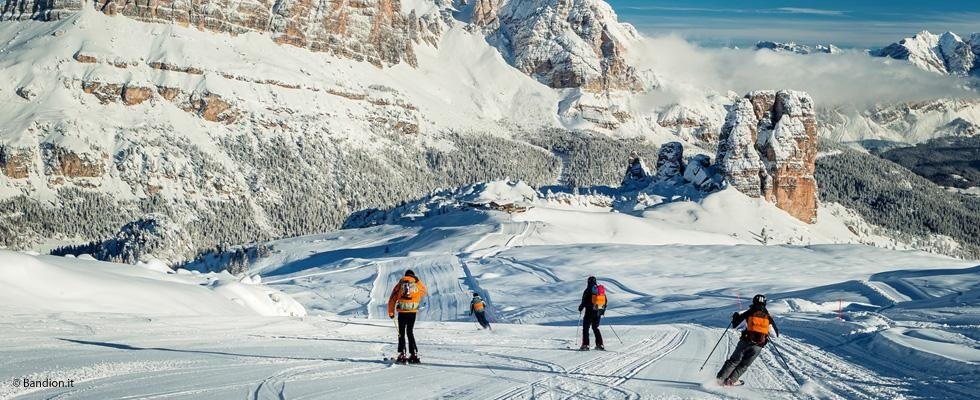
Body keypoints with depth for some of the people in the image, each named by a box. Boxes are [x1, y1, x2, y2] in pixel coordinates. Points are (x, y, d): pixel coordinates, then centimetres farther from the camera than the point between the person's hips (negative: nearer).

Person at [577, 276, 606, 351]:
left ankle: (585, 345, -8)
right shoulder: (602, 289, 10)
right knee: (595, 328, 17)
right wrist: (603, 310, 26)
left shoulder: (588, 290, -9)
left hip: (590, 311, -6)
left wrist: (581, 307, 3)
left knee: (586, 328, 0)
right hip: (598, 312, 6)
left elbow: (584, 301, -12)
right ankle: (599, 344, 10)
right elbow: (605, 301, 15)